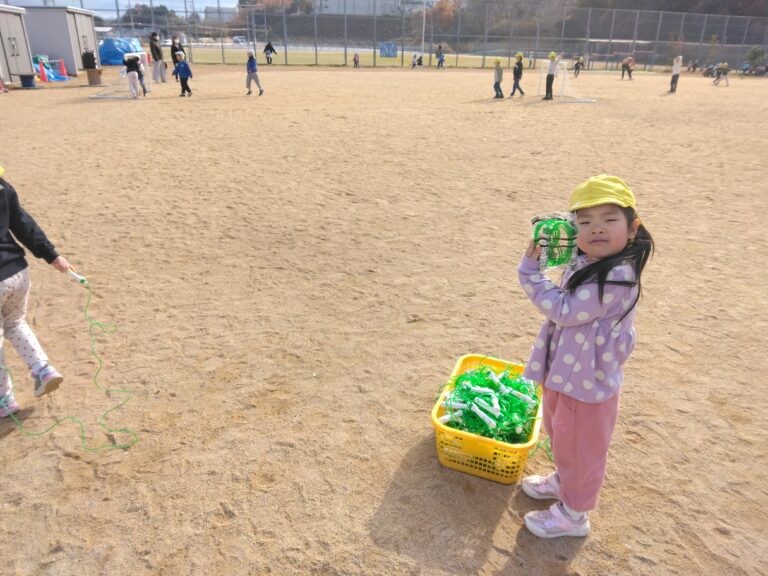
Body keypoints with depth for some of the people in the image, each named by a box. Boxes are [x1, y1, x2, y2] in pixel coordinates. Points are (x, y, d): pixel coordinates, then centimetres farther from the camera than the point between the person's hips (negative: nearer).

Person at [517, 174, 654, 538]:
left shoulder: (616, 276, -28)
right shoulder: (586, 265, -1)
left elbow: (565, 310, -28)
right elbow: (568, 306, 15)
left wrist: (531, 271, -22)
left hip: (587, 382, -9)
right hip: (564, 372, 9)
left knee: (579, 449, 13)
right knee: (561, 437, 29)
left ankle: (573, 515, 35)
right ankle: (564, 481, 55)